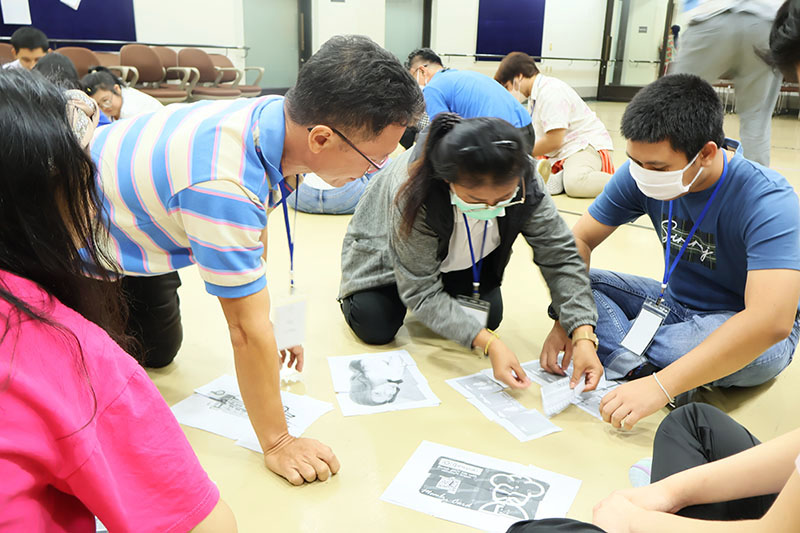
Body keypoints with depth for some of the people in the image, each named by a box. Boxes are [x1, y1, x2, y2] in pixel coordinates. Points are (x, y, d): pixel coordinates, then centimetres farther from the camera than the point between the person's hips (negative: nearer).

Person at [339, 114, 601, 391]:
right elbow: (421, 291, -36)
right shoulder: (416, 196, -43)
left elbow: (560, 255, -26)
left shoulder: (523, 183, -32)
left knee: (487, 318, -9)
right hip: (387, 252, -3)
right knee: (375, 329, -18)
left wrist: (583, 336, -39)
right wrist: (488, 344, -46)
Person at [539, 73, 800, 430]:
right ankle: (640, 367, -30)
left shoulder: (768, 202, -31)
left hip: (750, 334, -5)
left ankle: (613, 344, -22)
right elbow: (580, 240, -10)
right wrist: (566, 322, -26)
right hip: (675, 304, 5)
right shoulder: (641, 173, -15)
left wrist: (661, 386, -49)